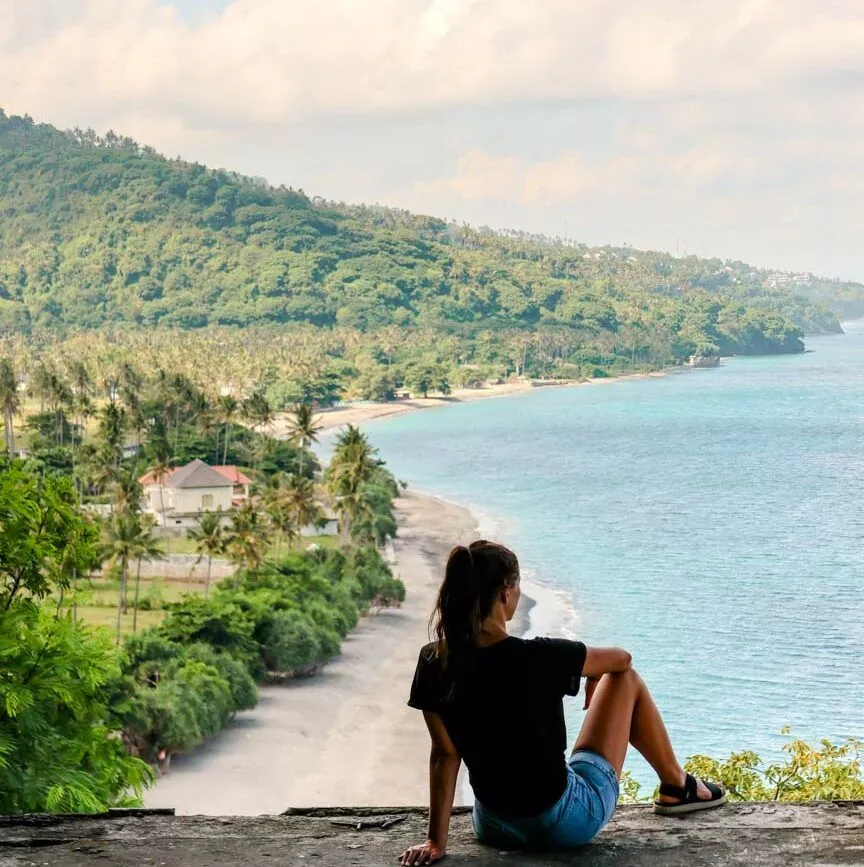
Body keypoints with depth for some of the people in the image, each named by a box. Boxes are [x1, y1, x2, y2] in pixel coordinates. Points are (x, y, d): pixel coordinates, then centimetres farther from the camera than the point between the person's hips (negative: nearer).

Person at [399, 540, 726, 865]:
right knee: (626, 679, 13)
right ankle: (677, 786, 34)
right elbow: (620, 658, -4)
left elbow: (444, 754, -5)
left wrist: (436, 840, 1)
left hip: (494, 828, 4)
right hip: (565, 826, -4)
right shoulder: (537, 659, -23)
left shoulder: (433, 664, -12)